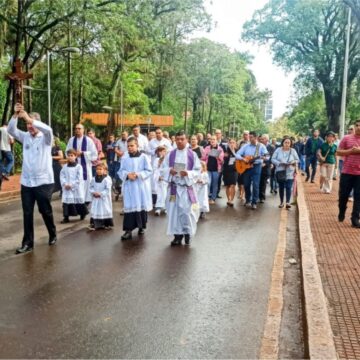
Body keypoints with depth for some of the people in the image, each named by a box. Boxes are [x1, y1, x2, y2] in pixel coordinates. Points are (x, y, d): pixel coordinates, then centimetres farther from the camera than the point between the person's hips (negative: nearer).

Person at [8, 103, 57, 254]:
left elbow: (48, 129, -27)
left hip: (44, 181, -4)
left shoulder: (45, 138, -5)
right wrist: (15, 115, -22)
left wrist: (29, 118, -35)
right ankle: (27, 243, 13)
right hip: (26, 182, 4)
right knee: (27, 213, 6)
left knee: (46, 211, 9)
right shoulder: (25, 137, 7)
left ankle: (53, 235, 31)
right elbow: (11, 130, -7)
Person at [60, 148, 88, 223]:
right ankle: (66, 217, 6)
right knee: (66, 202, 0)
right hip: (66, 188, 3)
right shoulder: (65, 167, 8)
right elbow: (62, 176, 4)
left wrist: (72, 185, -15)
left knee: (79, 201, 6)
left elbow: (79, 178, -11)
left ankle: (83, 214, 23)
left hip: (76, 188, -3)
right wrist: (64, 184, -12)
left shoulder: (78, 166, -6)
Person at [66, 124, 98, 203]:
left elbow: (94, 153, -5)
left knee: (86, 183, -1)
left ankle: (86, 200, 8)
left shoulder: (88, 140, -2)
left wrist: (82, 153, -11)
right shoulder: (71, 140, 7)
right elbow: (67, 152, 9)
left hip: (85, 165, -2)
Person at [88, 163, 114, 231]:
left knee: (105, 211, 4)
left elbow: (108, 189, -16)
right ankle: (94, 224, 15)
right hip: (95, 199, 5)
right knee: (94, 211, 8)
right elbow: (91, 187, 8)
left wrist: (100, 194, -21)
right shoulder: (94, 179, 5)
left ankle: (108, 224, 16)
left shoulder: (107, 179, -13)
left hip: (104, 199, -5)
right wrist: (93, 192, -11)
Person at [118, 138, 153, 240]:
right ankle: (128, 230, -3)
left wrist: (138, 174, -17)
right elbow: (121, 172, 6)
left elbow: (149, 171, -5)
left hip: (141, 187, -1)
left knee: (142, 206, 9)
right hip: (129, 187, 1)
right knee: (129, 207, -2)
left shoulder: (144, 157, -3)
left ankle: (142, 227, 26)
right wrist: (127, 175, -15)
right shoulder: (124, 159, 6)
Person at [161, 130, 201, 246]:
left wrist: (188, 173, -19)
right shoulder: (170, 154, 4)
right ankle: (177, 235, 14)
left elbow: (198, 170, -2)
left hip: (186, 187, -2)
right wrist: (169, 171, -14)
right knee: (174, 211, 3)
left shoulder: (192, 154, -1)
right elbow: (163, 168, 7)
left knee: (187, 211, -3)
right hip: (173, 187, 2)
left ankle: (187, 234, 15)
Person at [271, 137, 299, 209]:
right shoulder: (278, 150, 1)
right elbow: (273, 159, -2)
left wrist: (292, 162, -13)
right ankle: (281, 202, 20)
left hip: (290, 172, -1)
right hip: (280, 172, 1)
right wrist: (280, 163, -17)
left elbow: (297, 160, 9)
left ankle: (288, 202, -16)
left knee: (288, 187, -12)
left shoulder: (293, 151, 3)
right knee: (281, 187, 9)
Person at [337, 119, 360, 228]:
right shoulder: (347, 138, 2)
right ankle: (341, 213, 33)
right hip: (347, 172, 0)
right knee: (343, 195, 9)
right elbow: (338, 152, 0)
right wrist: (350, 151, -14)